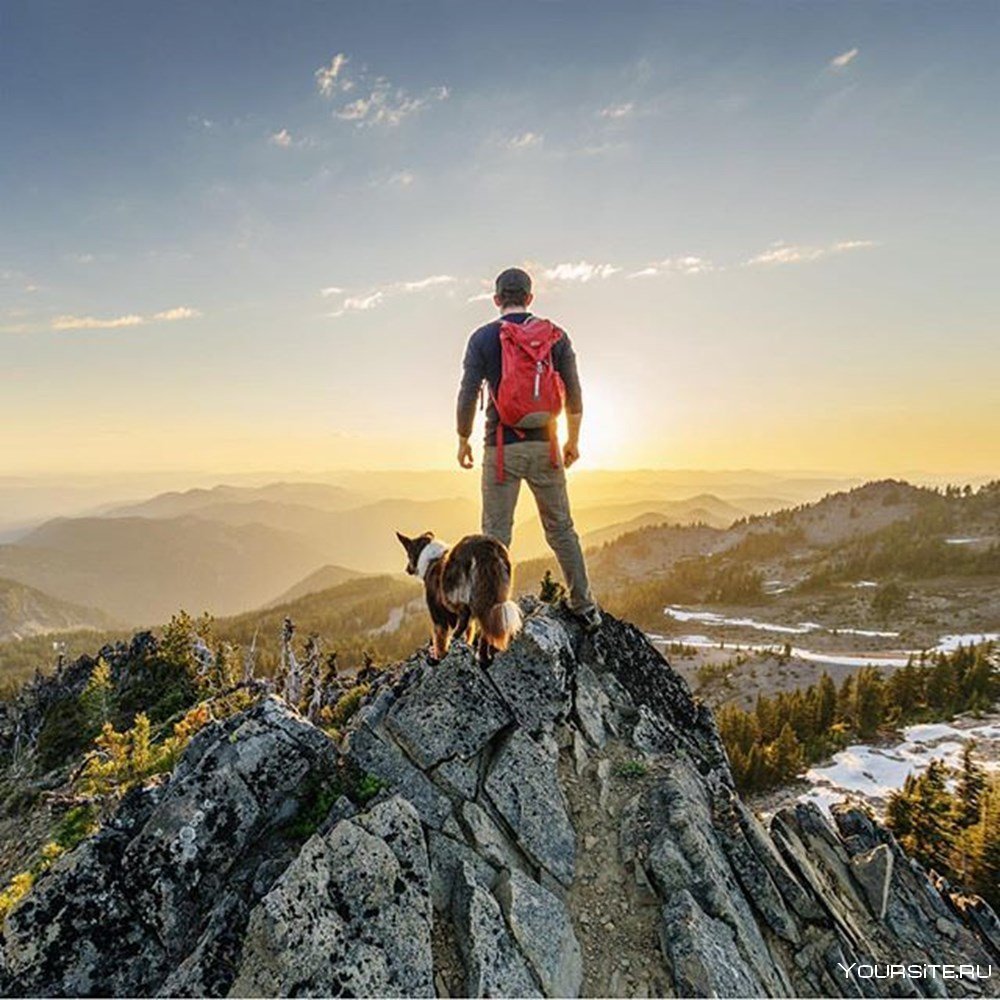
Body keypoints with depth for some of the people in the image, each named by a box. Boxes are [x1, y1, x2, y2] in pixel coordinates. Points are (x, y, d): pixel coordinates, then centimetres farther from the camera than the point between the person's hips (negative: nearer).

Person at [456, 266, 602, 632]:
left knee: (496, 533, 4)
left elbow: (468, 395, -5)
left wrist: (463, 441, 8)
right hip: (544, 445, 2)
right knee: (561, 528, 11)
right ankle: (585, 607, 18)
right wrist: (573, 440, 17)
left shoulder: (483, 338, 0)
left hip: (502, 448, -2)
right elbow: (573, 394, 6)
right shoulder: (555, 335, 6)